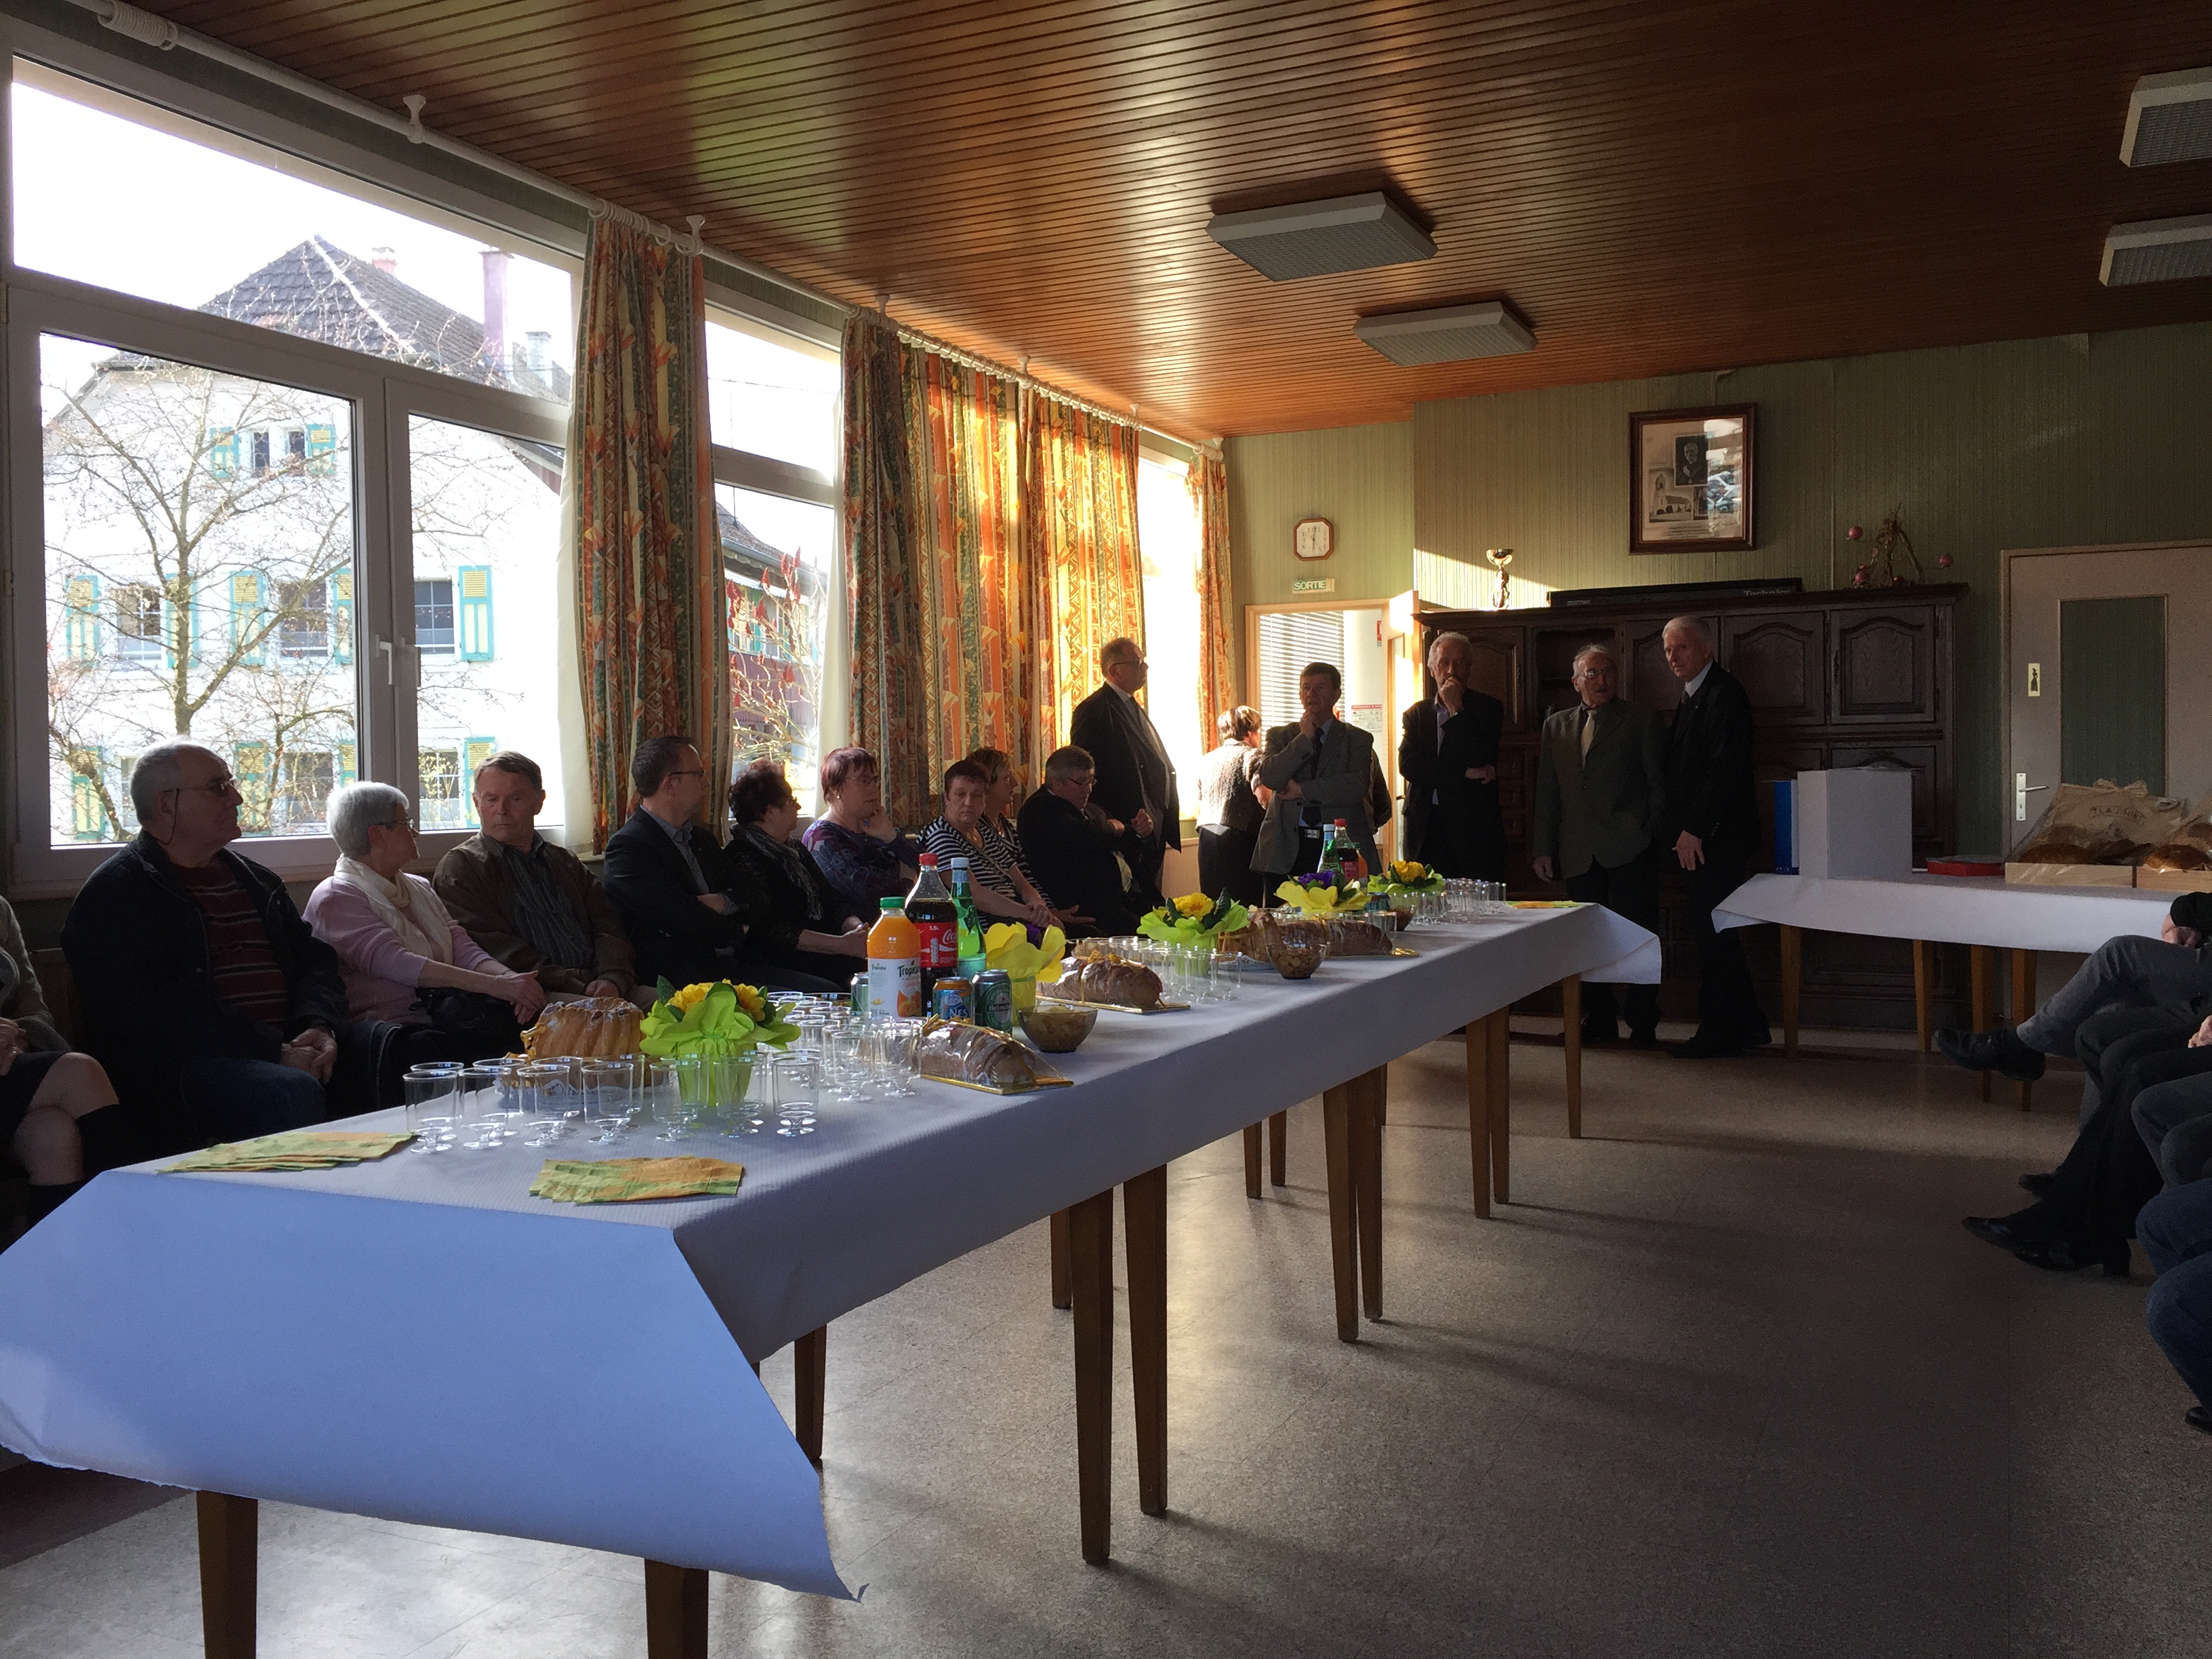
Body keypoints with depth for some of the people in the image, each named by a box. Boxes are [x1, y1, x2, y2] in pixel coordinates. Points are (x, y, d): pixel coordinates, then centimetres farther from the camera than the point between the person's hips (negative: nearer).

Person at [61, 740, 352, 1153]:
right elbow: (153, 1013, -11)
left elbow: (316, 962, 21)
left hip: (287, 1046, 7)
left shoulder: (255, 881, 25)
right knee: (294, 1094, -36)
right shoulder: (112, 895, 2)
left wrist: (318, 1027, -3)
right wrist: (274, 1052, -18)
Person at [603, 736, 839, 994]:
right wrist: (738, 933, 2)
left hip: (734, 964, 9)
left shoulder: (701, 839, 21)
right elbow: (686, 920, -15)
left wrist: (722, 902, -4)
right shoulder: (627, 846, -7)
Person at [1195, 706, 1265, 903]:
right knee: (1244, 904, -6)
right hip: (1237, 838, -6)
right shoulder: (1251, 755, -2)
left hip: (1207, 837, 6)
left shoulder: (1205, 761, 20)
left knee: (1212, 902, 6)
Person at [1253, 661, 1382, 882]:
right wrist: (1304, 738, -4)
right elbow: (1269, 779, -3)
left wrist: (1302, 790, -7)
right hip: (1287, 847, 1)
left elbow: (1357, 786, -6)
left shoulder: (1357, 739, 11)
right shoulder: (1279, 736, 16)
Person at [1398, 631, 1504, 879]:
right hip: (1427, 828, 2)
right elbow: (1407, 764, -2)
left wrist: (1456, 709, -6)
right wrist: (1465, 772, -9)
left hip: (1474, 830, -2)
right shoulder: (1416, 713, 14)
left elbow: (1480, 759, -9)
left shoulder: (1489, 708, 7)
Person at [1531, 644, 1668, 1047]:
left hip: (1629, 850, -4)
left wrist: (1656, 837, -5)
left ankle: (1643, 1024, 5)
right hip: (1579, 854, 4)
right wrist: (1544, 849, 9)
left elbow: (1658, 783, 3)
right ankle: (1598, 1021, 18)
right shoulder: (1556, 726, 15)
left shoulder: (1640, 722, 5)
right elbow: (1546, 793, 15)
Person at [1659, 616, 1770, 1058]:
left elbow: (1728, 768, -20)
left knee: (1712, 933, -5)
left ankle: (1717, 1033, 2)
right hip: (1695, 836, 10)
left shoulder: (1724, 693, -12)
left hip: (1714, 837, -10)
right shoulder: (1693, 696, 19)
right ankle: (1748, 1025, 21)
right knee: (1712, 930, 13)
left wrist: (1694, 830, -20)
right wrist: (1679, 830, 12)